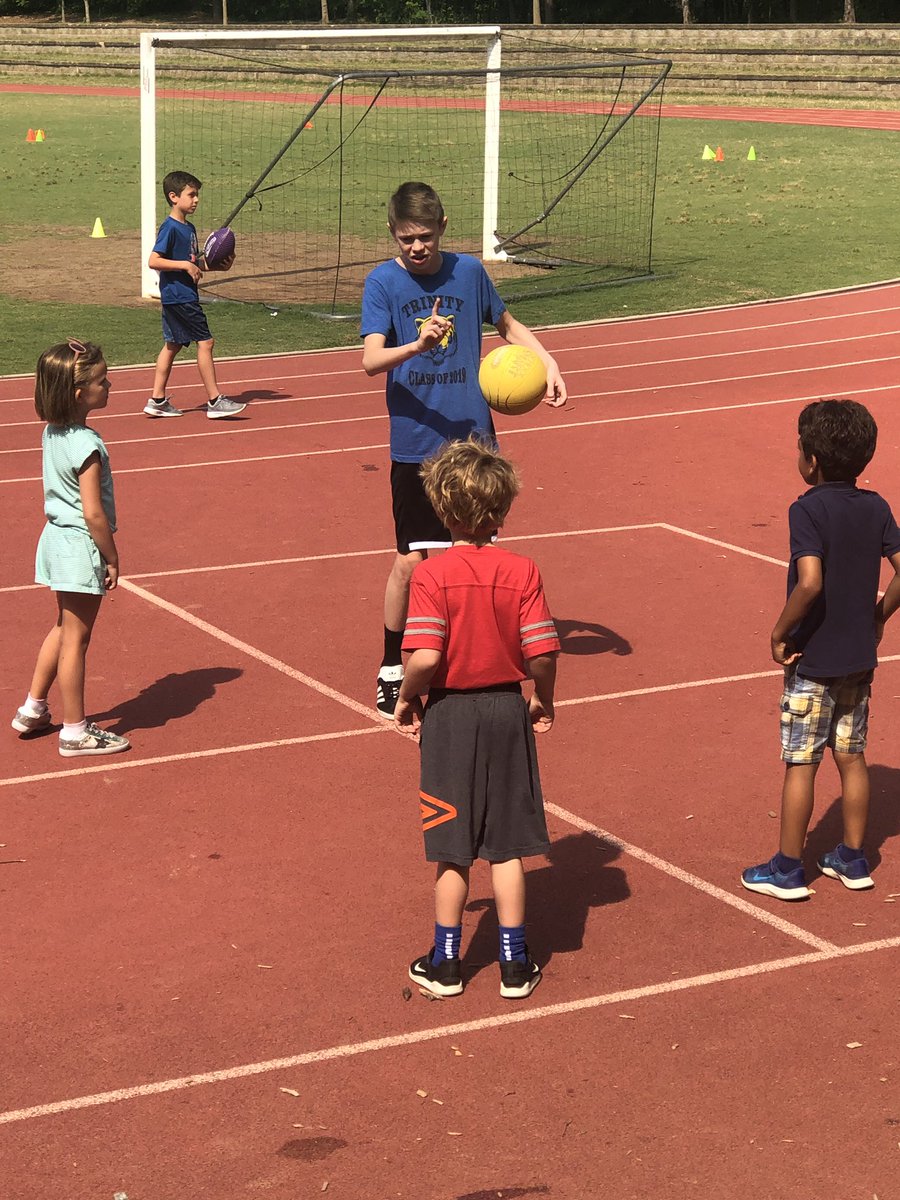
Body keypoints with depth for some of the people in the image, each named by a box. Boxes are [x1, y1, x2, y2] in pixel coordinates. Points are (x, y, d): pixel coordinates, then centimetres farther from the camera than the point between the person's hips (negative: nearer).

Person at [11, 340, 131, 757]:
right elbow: (93, 513, -24)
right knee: (76, 640, 2)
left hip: (57, 536, 9)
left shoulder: (52, 433, 2)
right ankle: (75, 731, 13)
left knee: (63, 628, 23)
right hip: (81, 547, -9)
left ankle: (33, 709, 33)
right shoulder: (87, 446, -25)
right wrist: (112, 558, -12)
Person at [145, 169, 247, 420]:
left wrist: (217, 266, 8)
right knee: (205, 342, -7)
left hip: (184, 296, 10)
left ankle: (158, 400, 17)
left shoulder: (188, 228, 13)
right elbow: (153, 261, -21)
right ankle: (215, 401, -5)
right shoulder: (170, 228, -15)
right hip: (178, 296, -10)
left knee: (173, 345, 12)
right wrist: (185, 265, -23)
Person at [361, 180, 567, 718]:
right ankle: (391, 668, 14)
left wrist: (549, 362, 6)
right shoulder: (382, 282, -6)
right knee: (410, 560, -2)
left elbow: (509, 325, 20)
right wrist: (417, 344, -37)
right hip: (415, 443, -2)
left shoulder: (469, 271, 2)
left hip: (473, 436, 3)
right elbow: (371, 360, -19)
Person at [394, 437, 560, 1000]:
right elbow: (542, 654, -11)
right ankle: (516, 965, 17)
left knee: (453, 851, 10)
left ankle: (445, 963, 21)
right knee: (507, 847, 11)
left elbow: (424, 657, -23)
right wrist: (544, 702, 7)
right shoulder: (523, 571, -8)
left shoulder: (432, 575, -14)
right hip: (508, 710, 2)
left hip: (450, 713, -2)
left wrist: (407, 700, -4)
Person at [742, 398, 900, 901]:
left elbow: (810, 582, -29)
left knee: (801, 764, 4)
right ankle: (853, 860, 24)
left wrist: (780, 632, -16)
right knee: (852, 756, 16)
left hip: (813, 657, -6)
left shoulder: (807, 510, -18)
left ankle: (789, 869, 12)